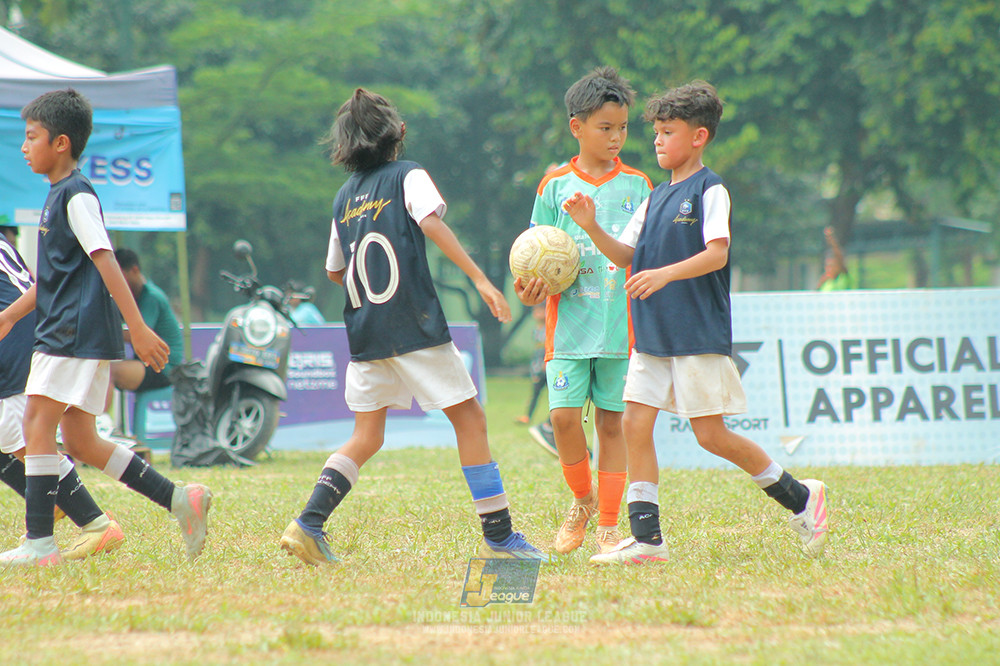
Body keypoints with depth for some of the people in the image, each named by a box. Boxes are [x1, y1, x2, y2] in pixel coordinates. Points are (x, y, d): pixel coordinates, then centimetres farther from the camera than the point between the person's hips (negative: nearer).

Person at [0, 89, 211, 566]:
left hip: (78, 331, -10)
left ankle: (39, 542, -11)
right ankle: (180, 501, 9)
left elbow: (105, 262, -20)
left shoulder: (77, 195, -11)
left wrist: (138, 328, -25)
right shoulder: (58, 194, 19)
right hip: (60, 331, 10)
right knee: (80, 443, 8)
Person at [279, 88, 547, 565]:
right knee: (469, 419, 1)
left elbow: (334, 271, 24)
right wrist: (480, 280, -22)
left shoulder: (344, 197, 16)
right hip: (415, 327, -6)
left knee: (366, 437, 13)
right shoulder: (407, 175, 1)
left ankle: (308, 525, -3)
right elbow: (432, 223, -16)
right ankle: (499, 537, -2)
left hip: (364, 332, 6)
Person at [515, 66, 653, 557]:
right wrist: (531, 290, -12)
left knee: (612, 423, 1)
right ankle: (582, 499, 16)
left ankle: (609, 526, 9)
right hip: (570, 325, 0)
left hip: (622, 326, 0)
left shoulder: (637, 186, 7)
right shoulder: (555, 185, 5)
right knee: (564, 415, -10)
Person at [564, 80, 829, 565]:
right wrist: (591, 227, -1)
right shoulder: (655, 198, 16)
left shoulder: (709, 191, -7)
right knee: (635, 423, -3)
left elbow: (717, 253, -18)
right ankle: (646, 538, 0)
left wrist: (666, 274, -31)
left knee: (711, 435, -5)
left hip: (699, 334, -7)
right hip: (653, 336, 7)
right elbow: (626, 255, 15)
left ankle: (799, 497, 12)